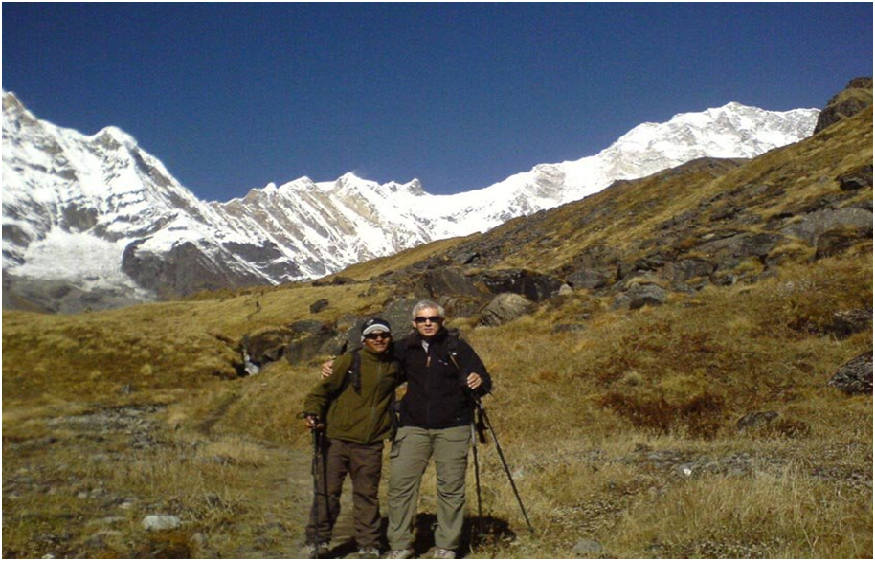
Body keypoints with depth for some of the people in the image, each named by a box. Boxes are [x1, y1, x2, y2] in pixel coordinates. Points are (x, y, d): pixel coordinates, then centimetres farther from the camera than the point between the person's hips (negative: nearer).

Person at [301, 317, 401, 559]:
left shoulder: (394, 367, 9)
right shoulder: (350, 361, -2)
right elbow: (325, 387, -4)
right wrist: (312, 412, -19)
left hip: (370, 444, 3)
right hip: (336, 438, -2)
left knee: (367, 494, 7)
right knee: (327, 492, 3)